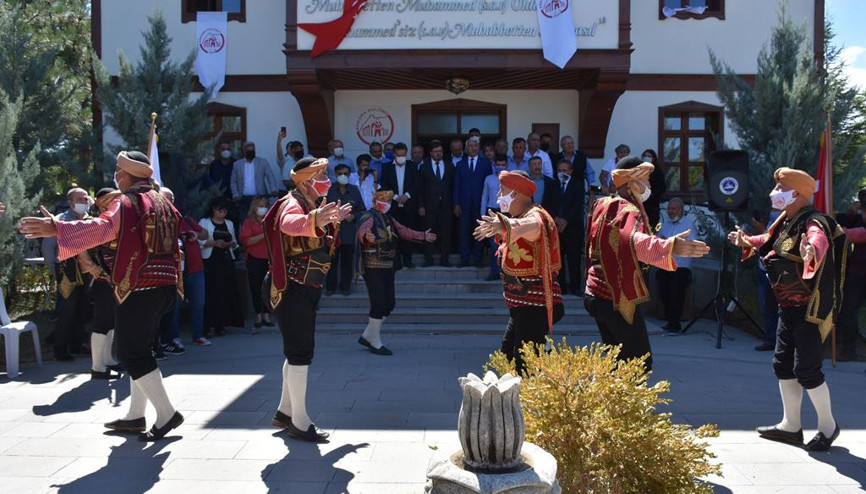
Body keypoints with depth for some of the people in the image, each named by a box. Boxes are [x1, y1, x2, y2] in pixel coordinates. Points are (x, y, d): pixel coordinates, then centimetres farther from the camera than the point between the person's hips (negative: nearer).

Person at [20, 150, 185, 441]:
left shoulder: (127, 204, -9)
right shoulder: (163, 204, 16)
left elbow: (100, 228, -27)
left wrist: (57, 228, -35)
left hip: (138, 288, -9)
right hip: (164, 286, 9)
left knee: (132, 354, -2)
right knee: (138, 350, 16)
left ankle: (166, 414, -4)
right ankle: (136, 416, 20)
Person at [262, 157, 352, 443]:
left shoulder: (312, 206, 14)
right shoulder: (293, 204, -15)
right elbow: (289, 223, -42)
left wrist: (333, 222, 28)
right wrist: (313, 220, -60)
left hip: (308, 289, 10)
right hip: (293, 289, -10)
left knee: (297, 351, 16)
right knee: (301, 352, -7)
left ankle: (285, 411, 28)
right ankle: (300, 422, 0)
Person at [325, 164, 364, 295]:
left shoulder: (354, 190, 9)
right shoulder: (329, 190, 1)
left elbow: (362, 210, 11)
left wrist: (353, 216, -6)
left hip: (349, 233, 2)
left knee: (347, 261, 6)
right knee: (332, 260, 1)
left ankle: (345, 287, 17)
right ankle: (330, 287, 12)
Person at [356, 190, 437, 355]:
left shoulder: (388, 219, 18)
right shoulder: (369, 217, -10)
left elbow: (404, 231, 29)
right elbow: (362, 230, -31)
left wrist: (423, 236, 34)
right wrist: (367, 236, -54)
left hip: (387, 267, 9)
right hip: (372, 267, -9)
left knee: (389, 304, 8)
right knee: (379, 304, -9)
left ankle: (367, 336, 21)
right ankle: (375, 343, 3)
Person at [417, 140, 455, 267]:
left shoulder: (449, 166, 9)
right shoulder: (424, 167, 5)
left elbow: (453, 186, 9)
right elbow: (420, 188, 3)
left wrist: (454, 204, 1)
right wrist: (421, 206, -4)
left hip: (446, 205, 1)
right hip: (429, 205, -1)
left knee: (445, 233, 2)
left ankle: (444, 259, 9)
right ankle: (428, 259, 8)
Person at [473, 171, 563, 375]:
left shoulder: (534, 215, -17)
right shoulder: (520, 217, 14)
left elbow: (532, 227, -44)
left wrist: (504, 224, -60)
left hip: (534, 306, -10)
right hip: (521, 304, 10)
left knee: (524, 365, -12)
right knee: (507, 357, 15)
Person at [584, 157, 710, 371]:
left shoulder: (604, 205, 10)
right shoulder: (629, 211, -17)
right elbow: (636, 241, -40)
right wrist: (671, 246, -55)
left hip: (596, 294, 9)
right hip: (618, 298, -9)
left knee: (619, 360, 15)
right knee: (641, 364, -6)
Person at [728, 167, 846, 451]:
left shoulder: (813, 223, -20)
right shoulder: (785, 222, 9)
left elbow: (818, 242, -44)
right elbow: (769, 242, 30)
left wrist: (812, 252, -64)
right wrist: (747, 242, 34)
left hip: (811, 308, -10)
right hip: (789, 308, 10)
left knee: (806, 370, -5)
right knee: (783, 365, 14)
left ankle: (828, 425, 16)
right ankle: (791, 426, 27)